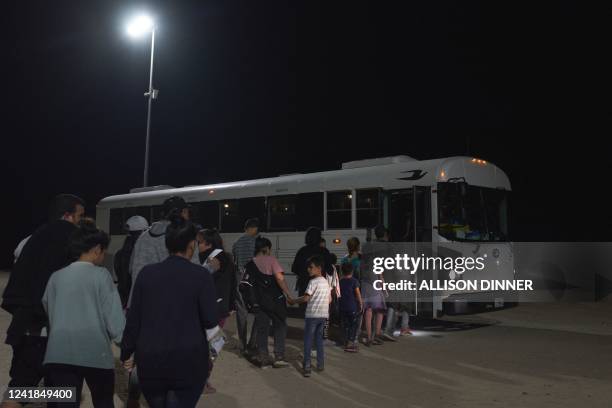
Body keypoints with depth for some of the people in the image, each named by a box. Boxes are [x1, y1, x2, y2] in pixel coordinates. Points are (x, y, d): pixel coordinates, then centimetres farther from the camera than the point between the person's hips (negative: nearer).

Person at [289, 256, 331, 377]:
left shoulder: (313, 282, -13)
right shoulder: (326, 282, 11)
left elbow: (306, 298, -17)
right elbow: (329, 300, 14)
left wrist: (293, 301, -5)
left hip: (312, 315, -7)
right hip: (323, 315, 7)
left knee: (308, 340, -1)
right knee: (319, 339, 16)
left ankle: (307, 366, -4)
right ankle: (321, 364, 19)